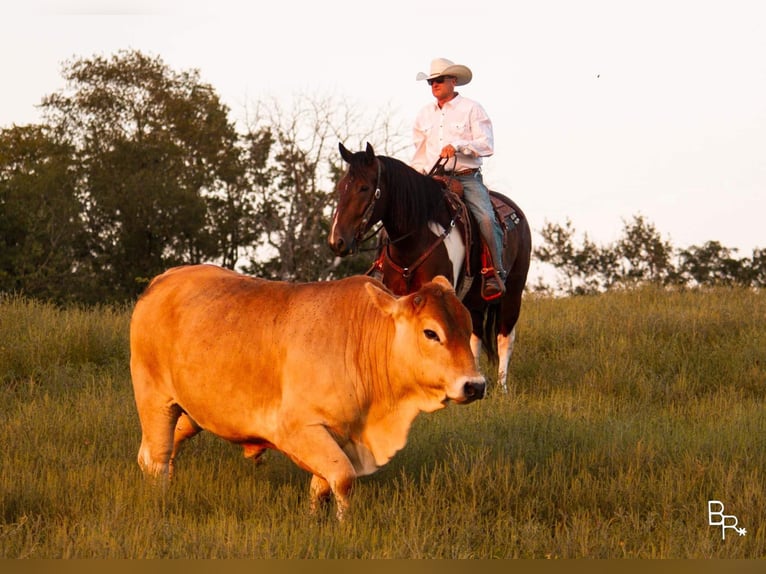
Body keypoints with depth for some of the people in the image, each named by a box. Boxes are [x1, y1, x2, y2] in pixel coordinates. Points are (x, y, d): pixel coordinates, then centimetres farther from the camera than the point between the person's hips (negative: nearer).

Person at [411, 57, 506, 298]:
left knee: (486, 218, -27)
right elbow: (419, 151, 24)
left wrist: (457, 146, -21)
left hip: (467, 177, -5)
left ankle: (495, 273, -25)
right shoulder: (424, 114, 17)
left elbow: (487, 145, -8)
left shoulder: (472, 109, 2)